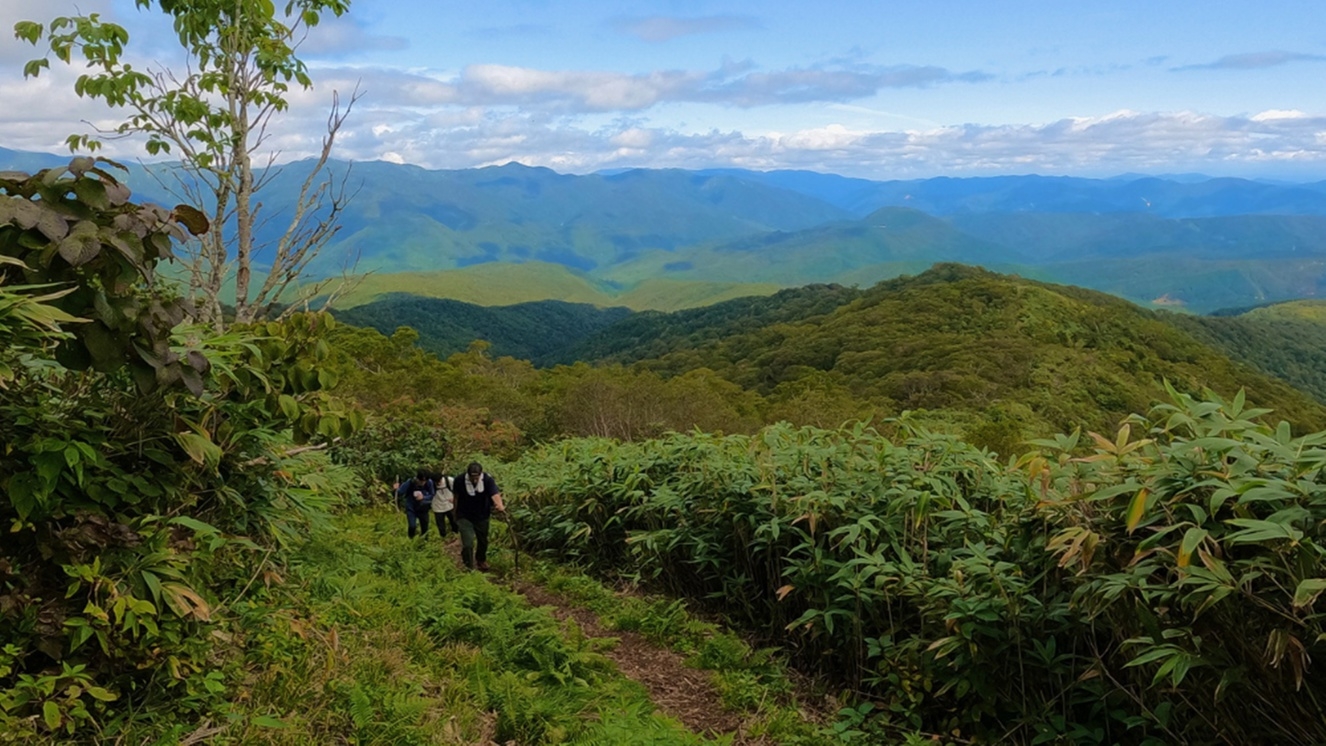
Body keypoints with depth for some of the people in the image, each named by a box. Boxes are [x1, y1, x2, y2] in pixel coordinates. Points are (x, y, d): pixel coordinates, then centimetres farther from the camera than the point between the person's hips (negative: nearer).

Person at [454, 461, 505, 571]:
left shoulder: (488, 479, -26)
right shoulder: (459, 480, -22)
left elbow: (495, 494, -41)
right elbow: (456, 496, -4)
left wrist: (500, 506, -62)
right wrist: (455, 513, 8)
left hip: (482, 516, 2)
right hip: (464, 517, -2)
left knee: (483, 541, 21)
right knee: (468, 544, -10)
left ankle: (481, 560, 50)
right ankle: (469, 567, 11)